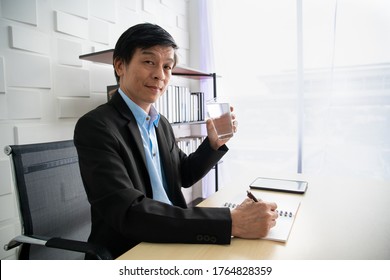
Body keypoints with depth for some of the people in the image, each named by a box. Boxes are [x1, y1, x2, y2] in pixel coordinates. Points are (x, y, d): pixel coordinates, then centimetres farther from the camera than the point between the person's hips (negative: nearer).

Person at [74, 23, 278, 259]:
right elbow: (129, 213, -25)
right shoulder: (95, 127, -16)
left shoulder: (162, 124, 6)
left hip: (173, 241, 6)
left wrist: (214, 142, -3)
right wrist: (231, 222, -29)